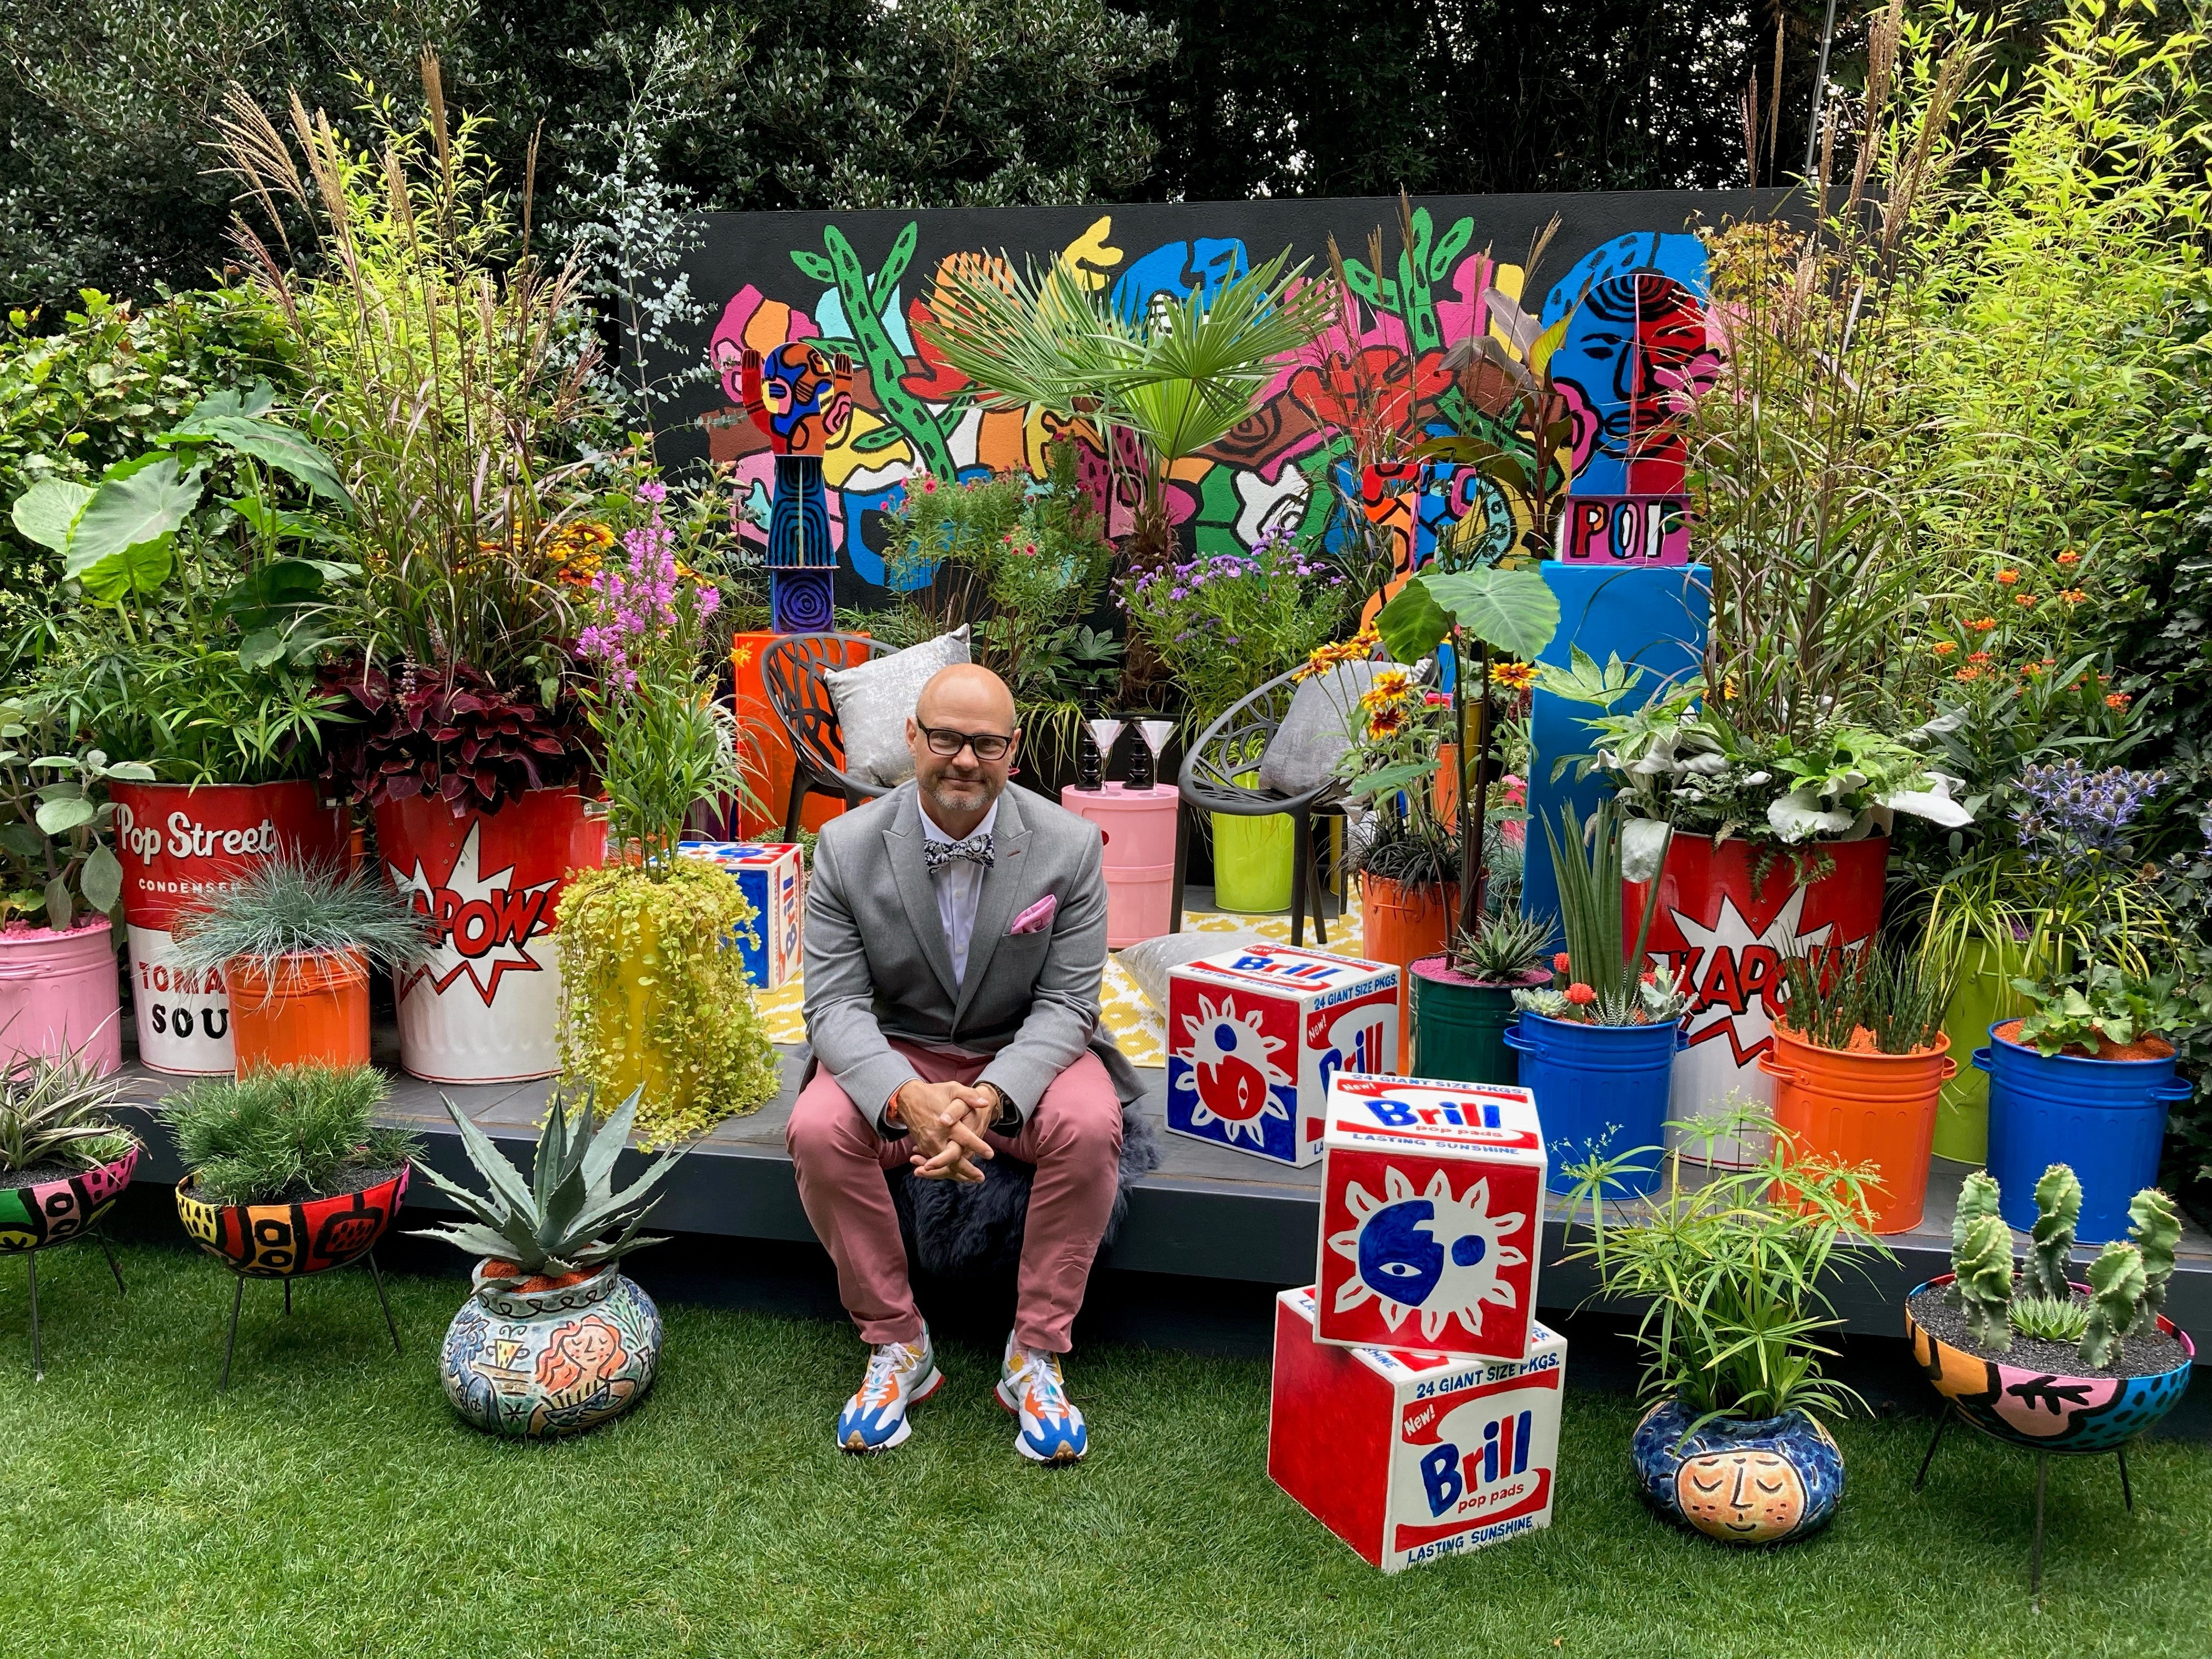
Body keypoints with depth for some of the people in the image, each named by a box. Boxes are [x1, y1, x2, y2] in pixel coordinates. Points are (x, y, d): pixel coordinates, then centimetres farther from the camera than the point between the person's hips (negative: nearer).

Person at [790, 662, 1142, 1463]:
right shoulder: (847, 846, -11)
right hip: (896, 1056, 1)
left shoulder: (1070, 845, -12)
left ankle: (1035, 1353, -11)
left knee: (1090, 1127, -31)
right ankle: (898, 1345, -7)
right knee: (818, 1129, -28)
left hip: (1025, 1057, -1)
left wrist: (993, 1095, -32)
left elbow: (1066, 1004, -12)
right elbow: (835, 1003, -14)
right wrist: (908, 1098, -35)